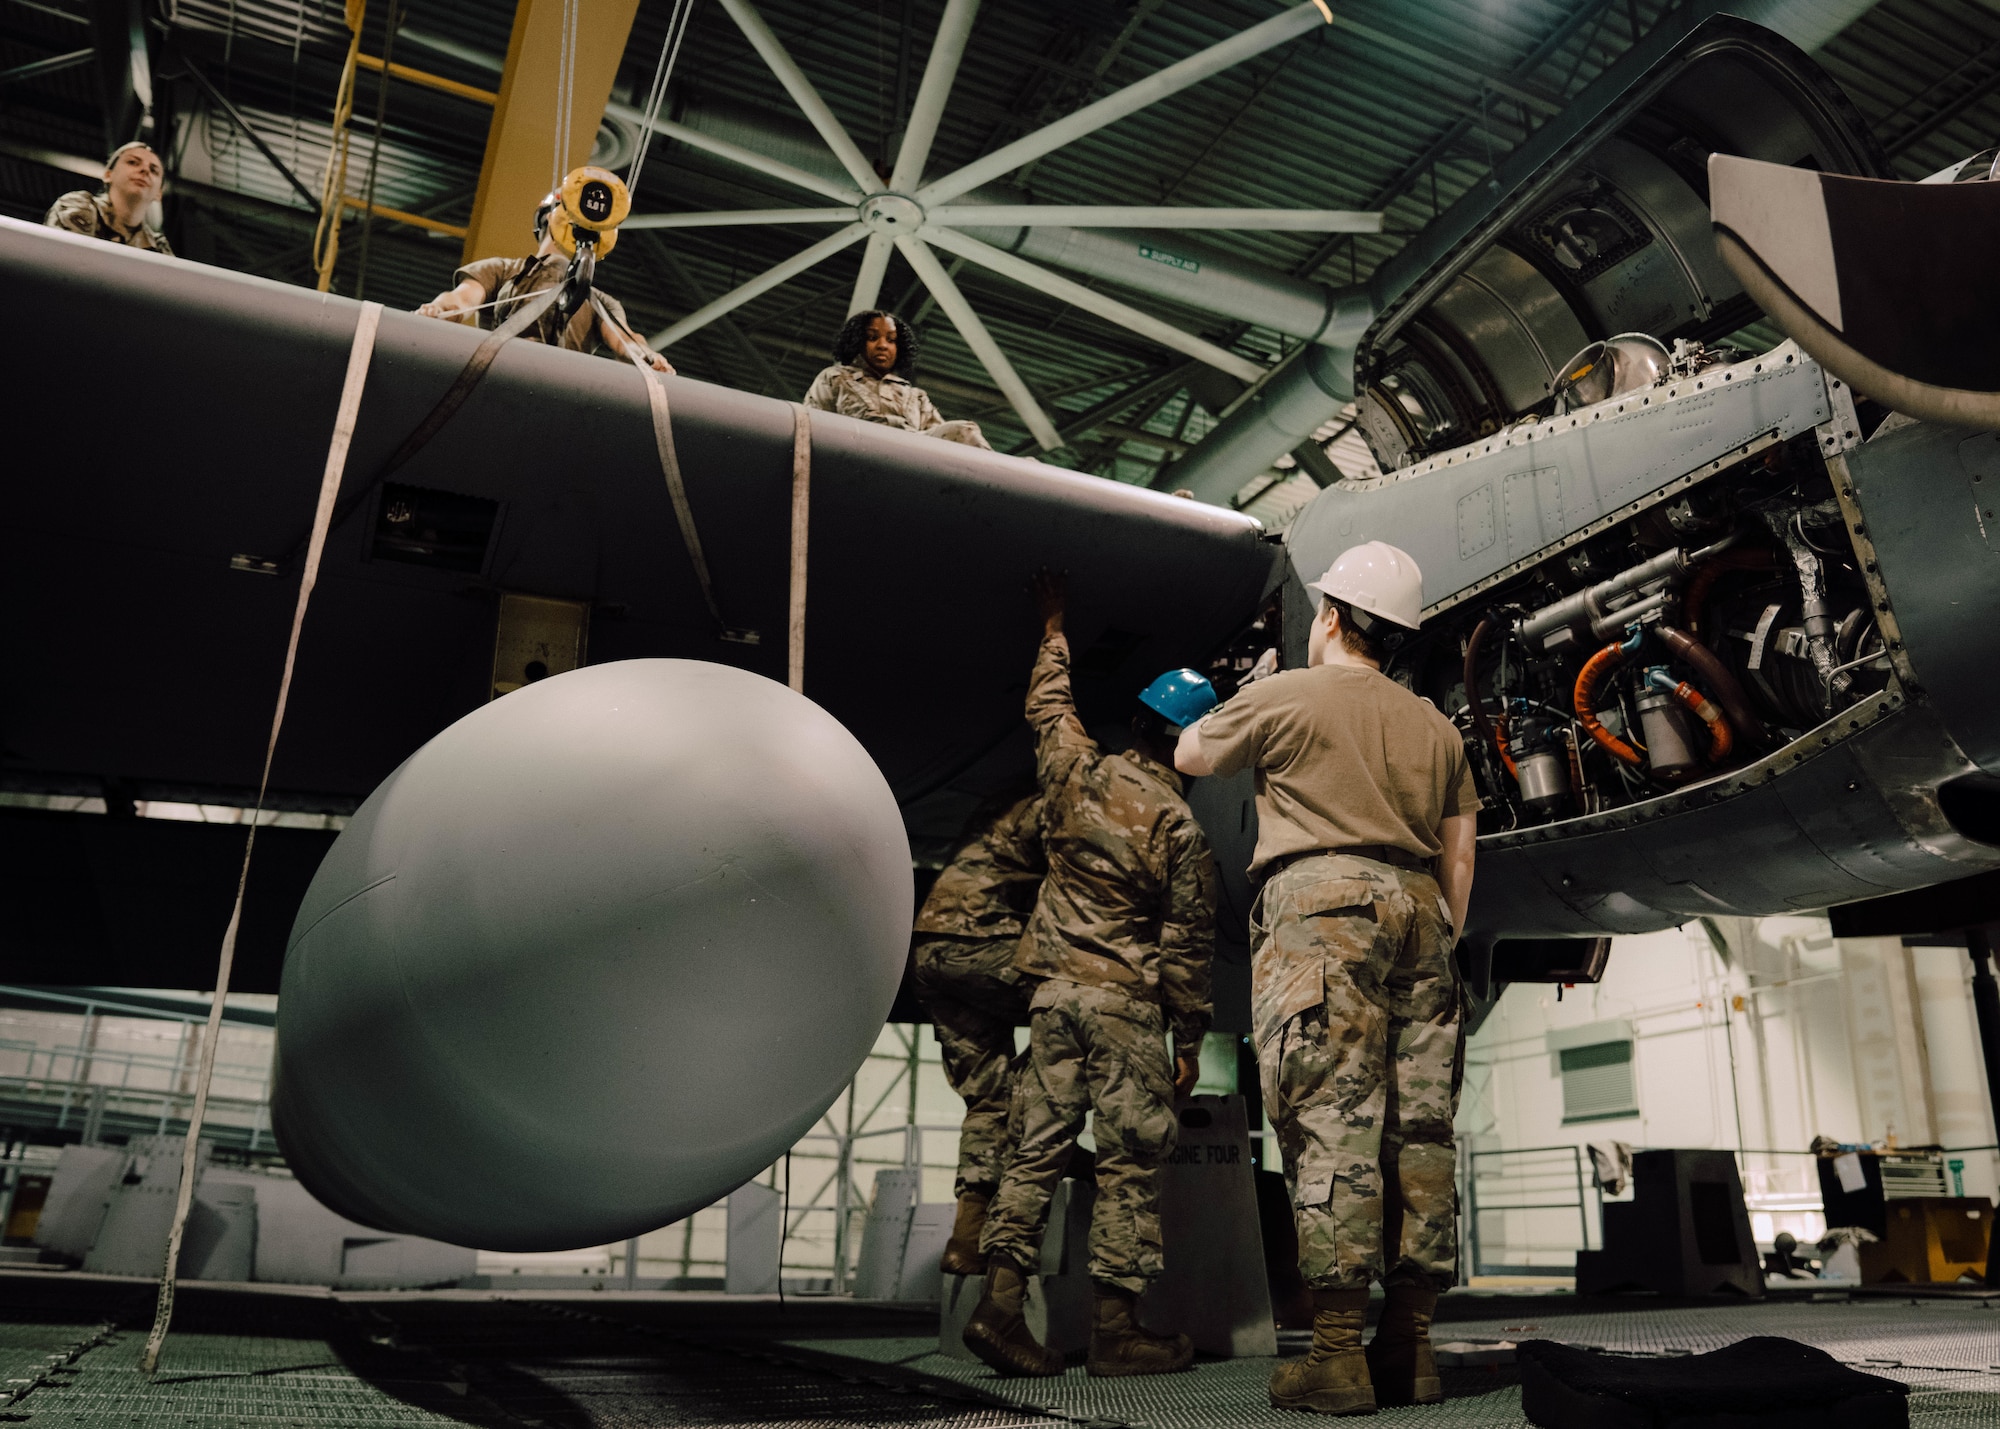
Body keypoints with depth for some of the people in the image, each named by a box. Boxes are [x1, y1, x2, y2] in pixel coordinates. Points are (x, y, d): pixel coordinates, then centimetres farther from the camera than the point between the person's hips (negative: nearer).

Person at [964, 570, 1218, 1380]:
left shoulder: (1075, 772, 3)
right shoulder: (1179, 825, -9)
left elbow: (1047, 703, 24)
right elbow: (1187, 945, -6)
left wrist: (1054, 626, 38)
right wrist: (1190, 1040, 2)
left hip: (1055, 984, 5)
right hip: (1126, 998, -5)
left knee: (1037, 1146, 7)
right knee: (1131, 1161, 3)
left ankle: (1000, 1305, 5)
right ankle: (1115, 1329, 8)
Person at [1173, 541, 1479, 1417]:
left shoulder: (1285, 695, 5)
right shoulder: (1434, 726, 23)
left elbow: (1191, 758, 18)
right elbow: (1460, 854, 20)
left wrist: (1243, 698, 35)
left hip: (1324, 897, -6)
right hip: (1417, 913, 6)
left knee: (1331, 1122, -11)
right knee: (1419, 1129, 5)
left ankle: (1337, 1354, -12)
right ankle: (1411, 1347, 8)